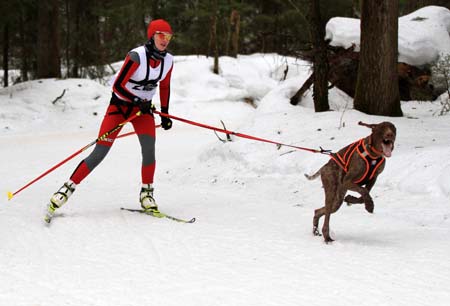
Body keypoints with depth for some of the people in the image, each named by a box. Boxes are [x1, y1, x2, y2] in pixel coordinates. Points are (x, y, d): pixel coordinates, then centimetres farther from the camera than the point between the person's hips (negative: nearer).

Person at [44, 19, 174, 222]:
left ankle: (146, 194, -5)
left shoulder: (168, 60, -6)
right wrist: (138, 102, -24)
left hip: (144, 108, 4)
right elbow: (117, 86, -20)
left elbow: (164, 87, 12)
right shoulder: (137, 56, -24)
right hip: (119, 104, -4)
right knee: (99, 154, -10)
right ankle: (67, 189, -1)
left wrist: (165, 113, 11)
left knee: (149, 147, -20)